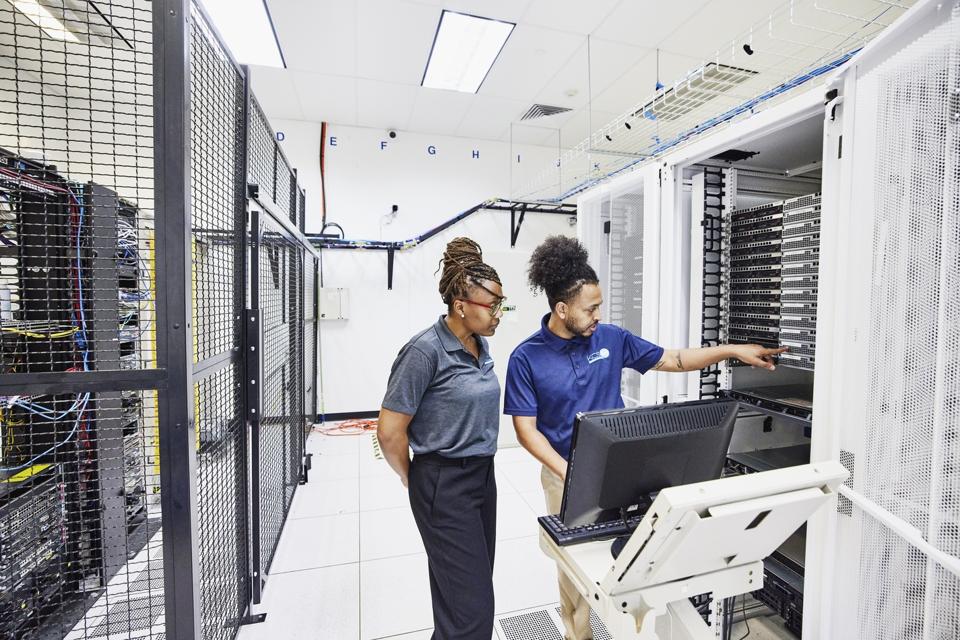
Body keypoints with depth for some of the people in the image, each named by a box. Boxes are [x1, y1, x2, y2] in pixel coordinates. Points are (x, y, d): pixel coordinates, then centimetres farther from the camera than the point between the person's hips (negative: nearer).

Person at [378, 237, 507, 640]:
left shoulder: (480, 344, 4)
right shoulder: (426, 350, -20)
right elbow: (390, 431, -16)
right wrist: (413, 479, -1)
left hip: (483, 474, 8)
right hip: (443, 485, -7)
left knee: (469, 588, 20)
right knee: (472, 606, 2)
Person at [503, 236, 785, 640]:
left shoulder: (611, 338, -5)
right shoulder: (526, 358, -15)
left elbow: (672, 360, 5)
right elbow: (527, 431, -12)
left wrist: (733, 351, -3)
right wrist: (569, 473, -20)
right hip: (565, 476, -2)